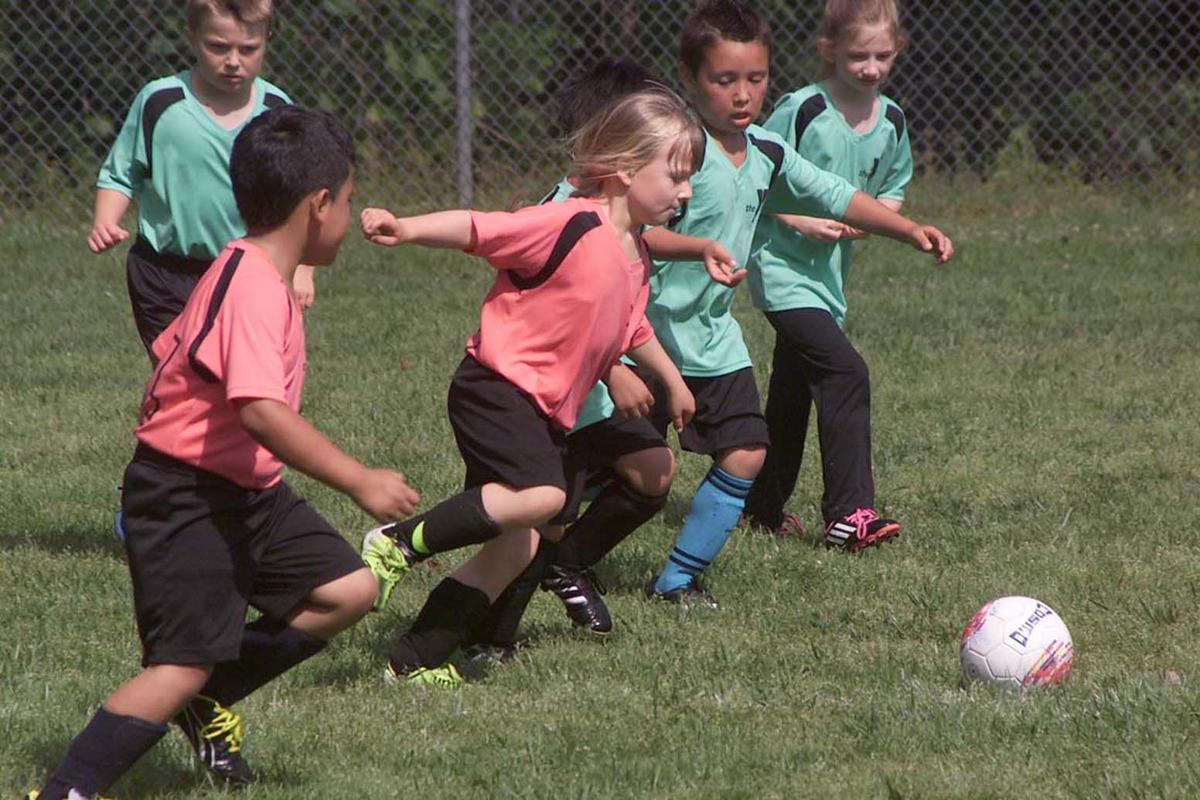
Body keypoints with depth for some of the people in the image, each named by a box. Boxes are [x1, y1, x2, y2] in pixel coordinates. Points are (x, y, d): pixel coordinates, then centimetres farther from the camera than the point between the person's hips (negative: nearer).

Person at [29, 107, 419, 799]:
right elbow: (260, 409, -35)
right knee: (183, 663, -14)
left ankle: (207, 702, 16)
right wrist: (359, 482, -34)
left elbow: (170, 352, 22)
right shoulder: (256, 289, -23)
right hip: (184, 501, -10)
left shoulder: (242, 272, 10)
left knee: (349, 590, 3)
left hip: (246, 492, 10)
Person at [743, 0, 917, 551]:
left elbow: (892, 191, 19)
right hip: (783, 270, -7)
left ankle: (764, 507, 32)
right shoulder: (801, 111, -15)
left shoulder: (891, 123, 5)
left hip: (829, 275, 7)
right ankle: (849, 514, -23)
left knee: (793, 396, 17)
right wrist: (802, 222, -20)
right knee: (845, 373, -21)